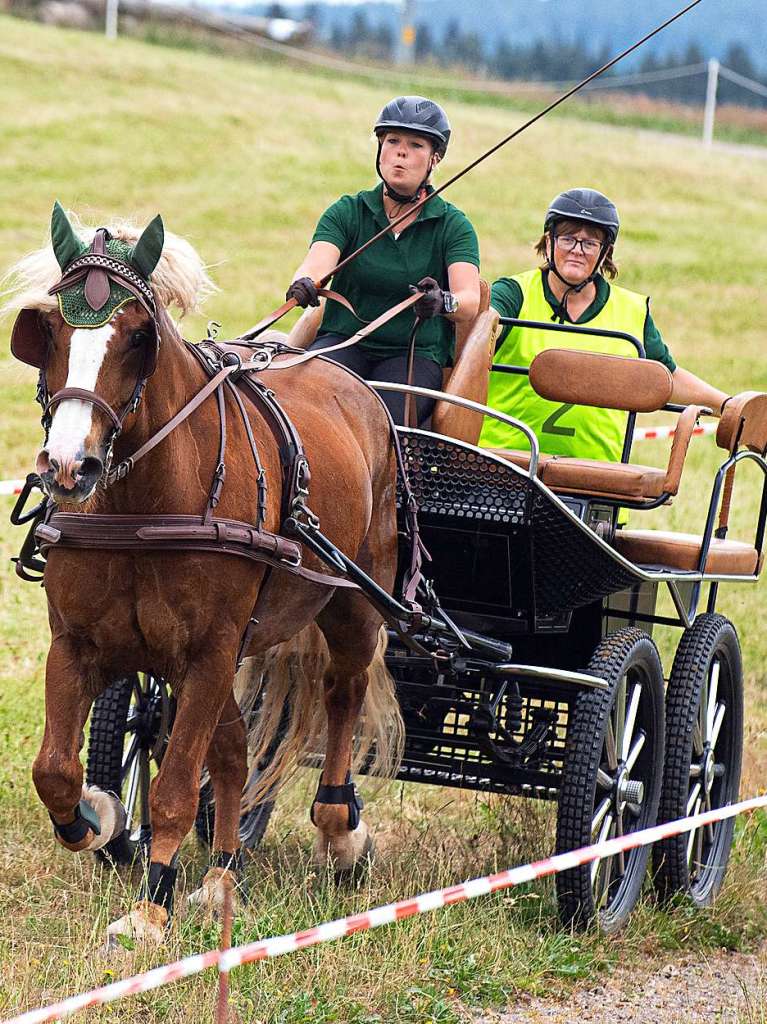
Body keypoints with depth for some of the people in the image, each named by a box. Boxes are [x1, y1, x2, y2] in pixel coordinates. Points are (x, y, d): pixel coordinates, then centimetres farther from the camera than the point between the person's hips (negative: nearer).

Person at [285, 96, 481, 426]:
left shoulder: (453, 226, 3)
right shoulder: (347, 212, 7)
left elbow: (470, 301, -13)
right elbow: (316, 264, -13)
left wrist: (442, 302, -38)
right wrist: (304, 284, -39)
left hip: (417, 353, -1)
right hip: (344, 342, 1)